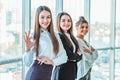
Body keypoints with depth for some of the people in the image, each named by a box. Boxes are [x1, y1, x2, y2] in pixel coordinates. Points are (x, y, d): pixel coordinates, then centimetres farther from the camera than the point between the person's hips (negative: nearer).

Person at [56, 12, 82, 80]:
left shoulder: (71, 37, 14)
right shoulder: (59, 37, -11)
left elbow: (79, 56, 13)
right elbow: (68, 55, -16)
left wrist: (74, 58, -8)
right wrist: (77, 55, 3)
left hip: (72, 71, 8)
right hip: (63, 71, -8)